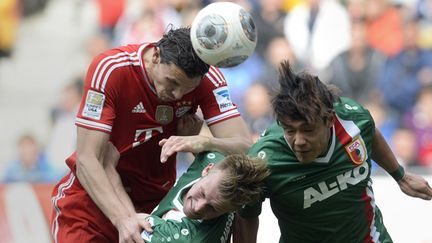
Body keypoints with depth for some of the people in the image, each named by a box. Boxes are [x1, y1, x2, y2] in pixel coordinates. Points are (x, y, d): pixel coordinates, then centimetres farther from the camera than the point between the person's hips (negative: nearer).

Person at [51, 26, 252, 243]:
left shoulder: (207, 79, -15)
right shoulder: (110, 69, -23)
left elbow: (245, 147, -20)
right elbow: (86, 159, -25)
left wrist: (203, 142, -40)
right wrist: (122, 219, -38)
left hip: (156, 200, 3)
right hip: (93, 199, -3)